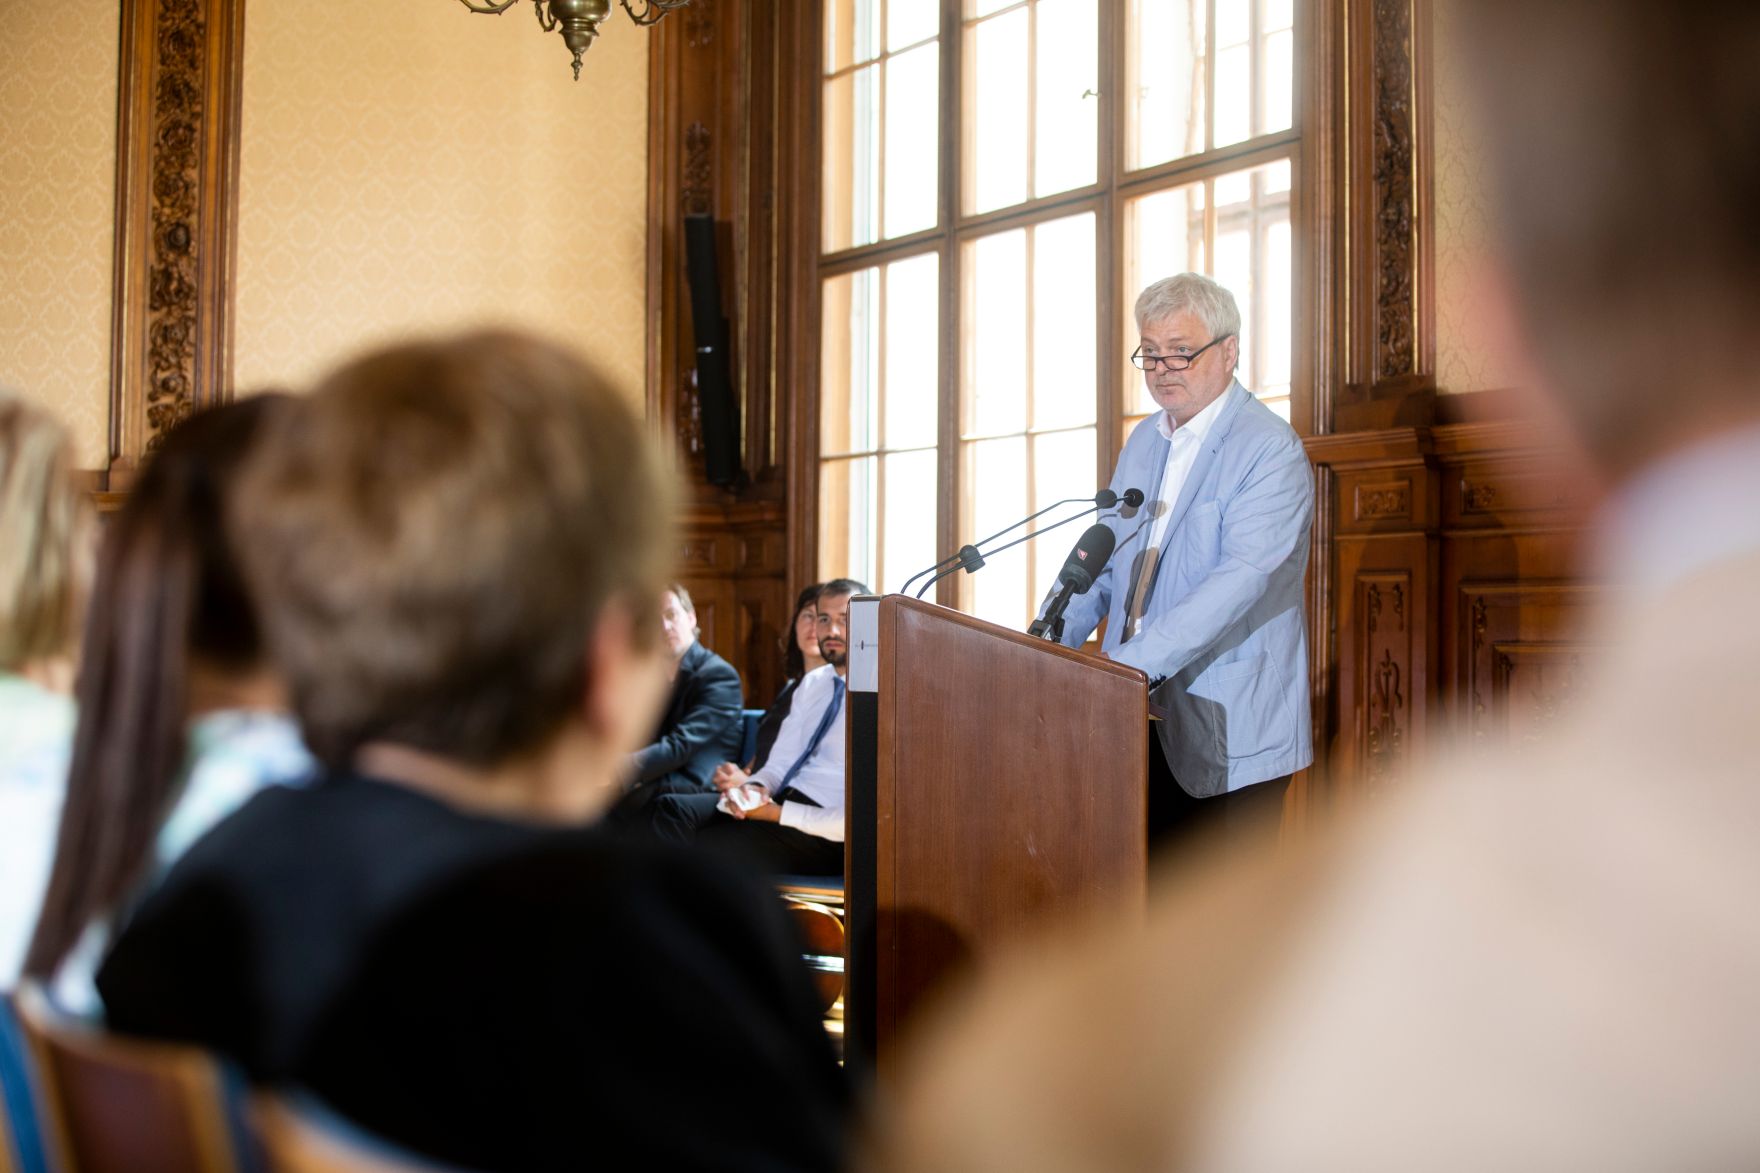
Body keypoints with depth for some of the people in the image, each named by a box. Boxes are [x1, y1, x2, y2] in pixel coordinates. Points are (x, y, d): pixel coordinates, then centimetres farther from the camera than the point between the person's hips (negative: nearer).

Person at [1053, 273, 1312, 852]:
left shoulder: (1269, 449, -11)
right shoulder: (1143, 442, 15)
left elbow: (1240, 578, -23)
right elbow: (1103, 558, 18)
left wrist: (1132, 664, -31)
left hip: (1228, 734, -7)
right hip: (1146, 720, 7)